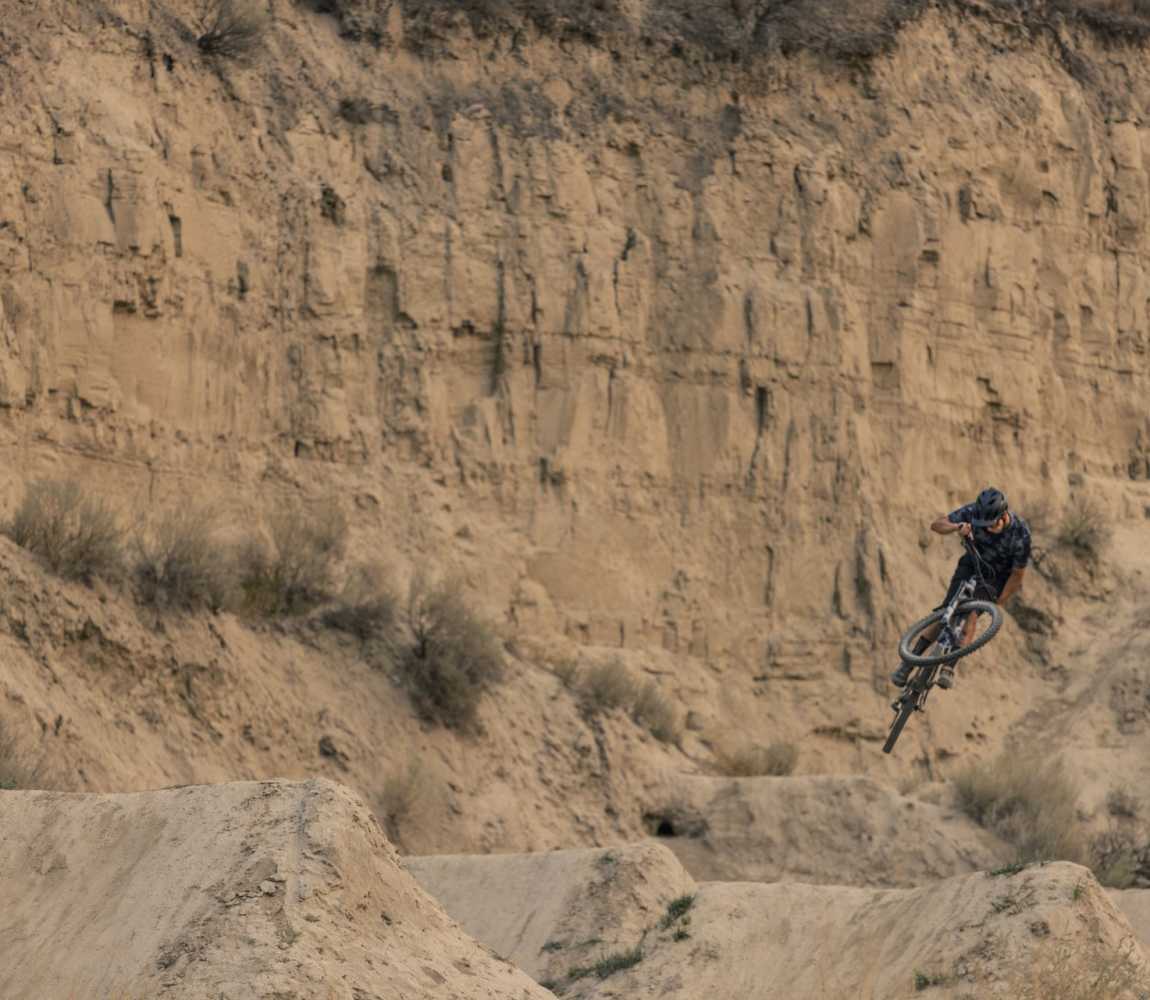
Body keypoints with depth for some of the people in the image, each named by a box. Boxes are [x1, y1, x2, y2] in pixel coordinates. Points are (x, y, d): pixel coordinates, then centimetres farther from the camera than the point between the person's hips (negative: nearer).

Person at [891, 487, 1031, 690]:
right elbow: (936, 524, -17)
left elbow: (1017, 575, -19)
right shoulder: (974, 512, -25)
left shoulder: (1020, 534, -29)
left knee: (971, 614, -27)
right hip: (971, 565, 2)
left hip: (996, 576, -2)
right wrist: (957, 527, -39)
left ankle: (949, 668, -33)